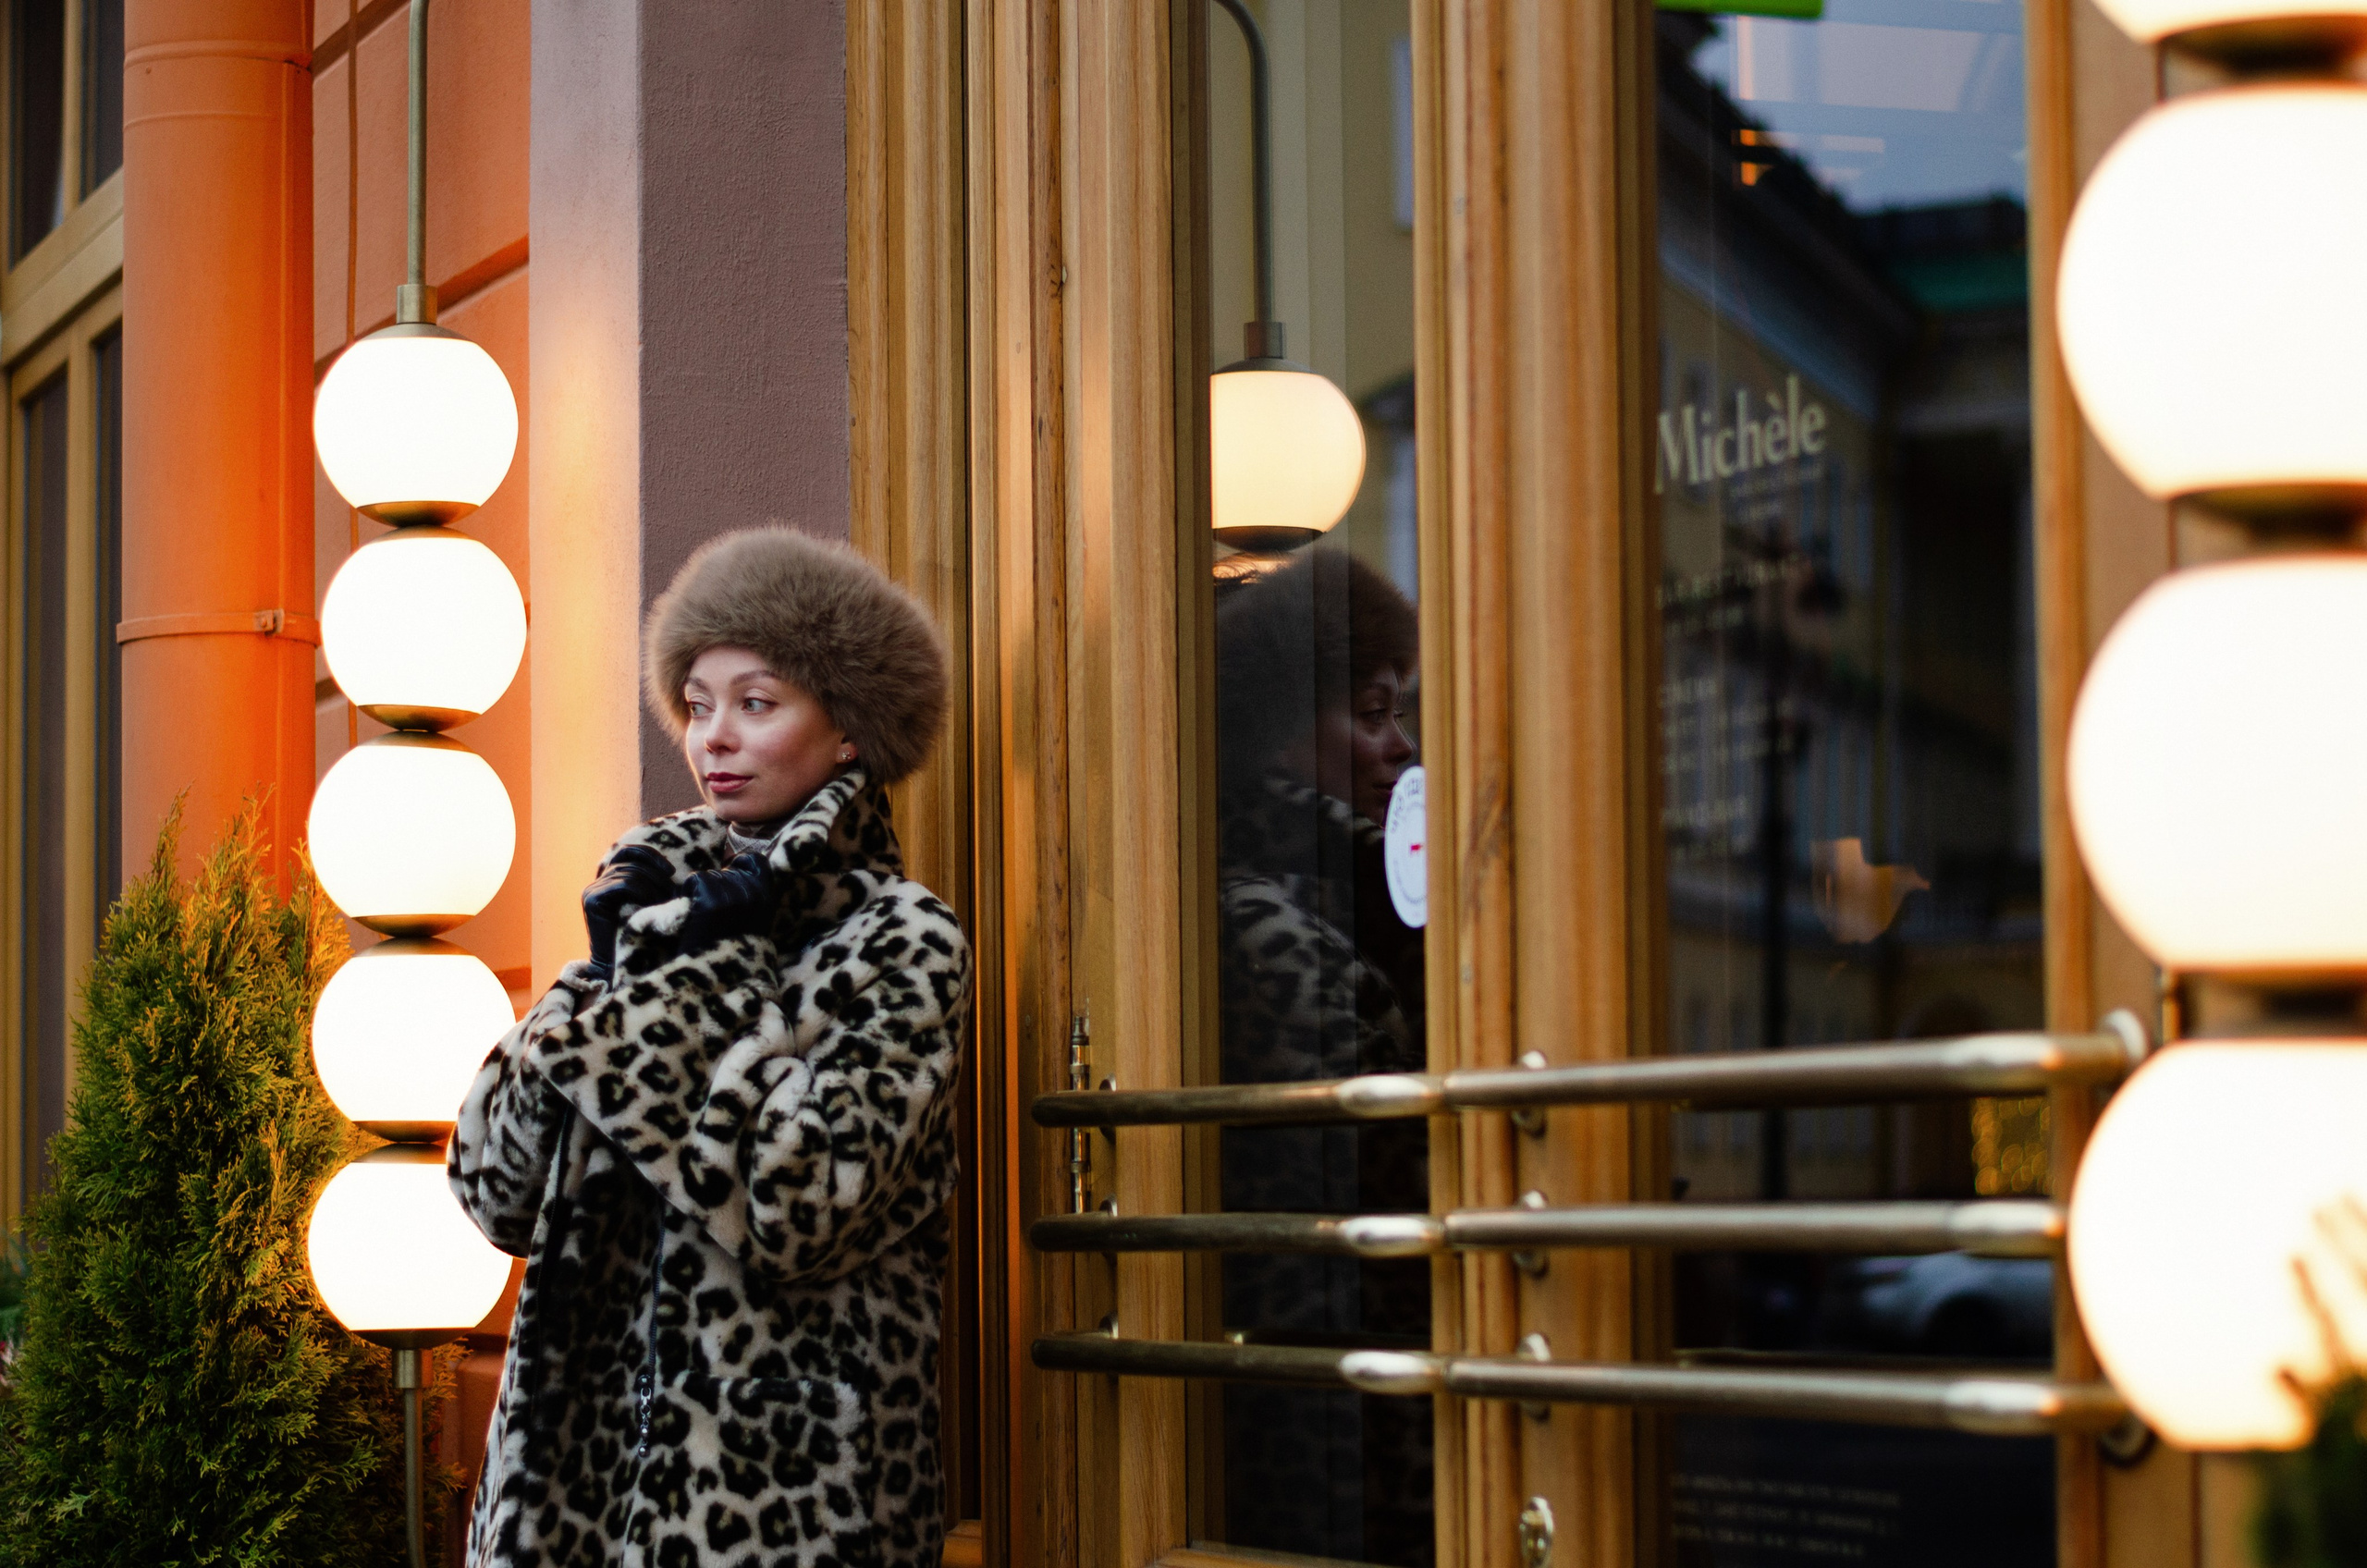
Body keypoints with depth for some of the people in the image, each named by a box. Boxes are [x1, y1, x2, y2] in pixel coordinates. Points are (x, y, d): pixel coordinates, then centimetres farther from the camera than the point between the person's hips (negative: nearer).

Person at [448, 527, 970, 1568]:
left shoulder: (899, 940, -4)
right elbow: (496, 1191, 4)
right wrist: (614, 966, -6)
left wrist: (683, 978, -14)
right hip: (589, 1441, 5)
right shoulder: (658, 898, 11)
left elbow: (798, 1200, -20)